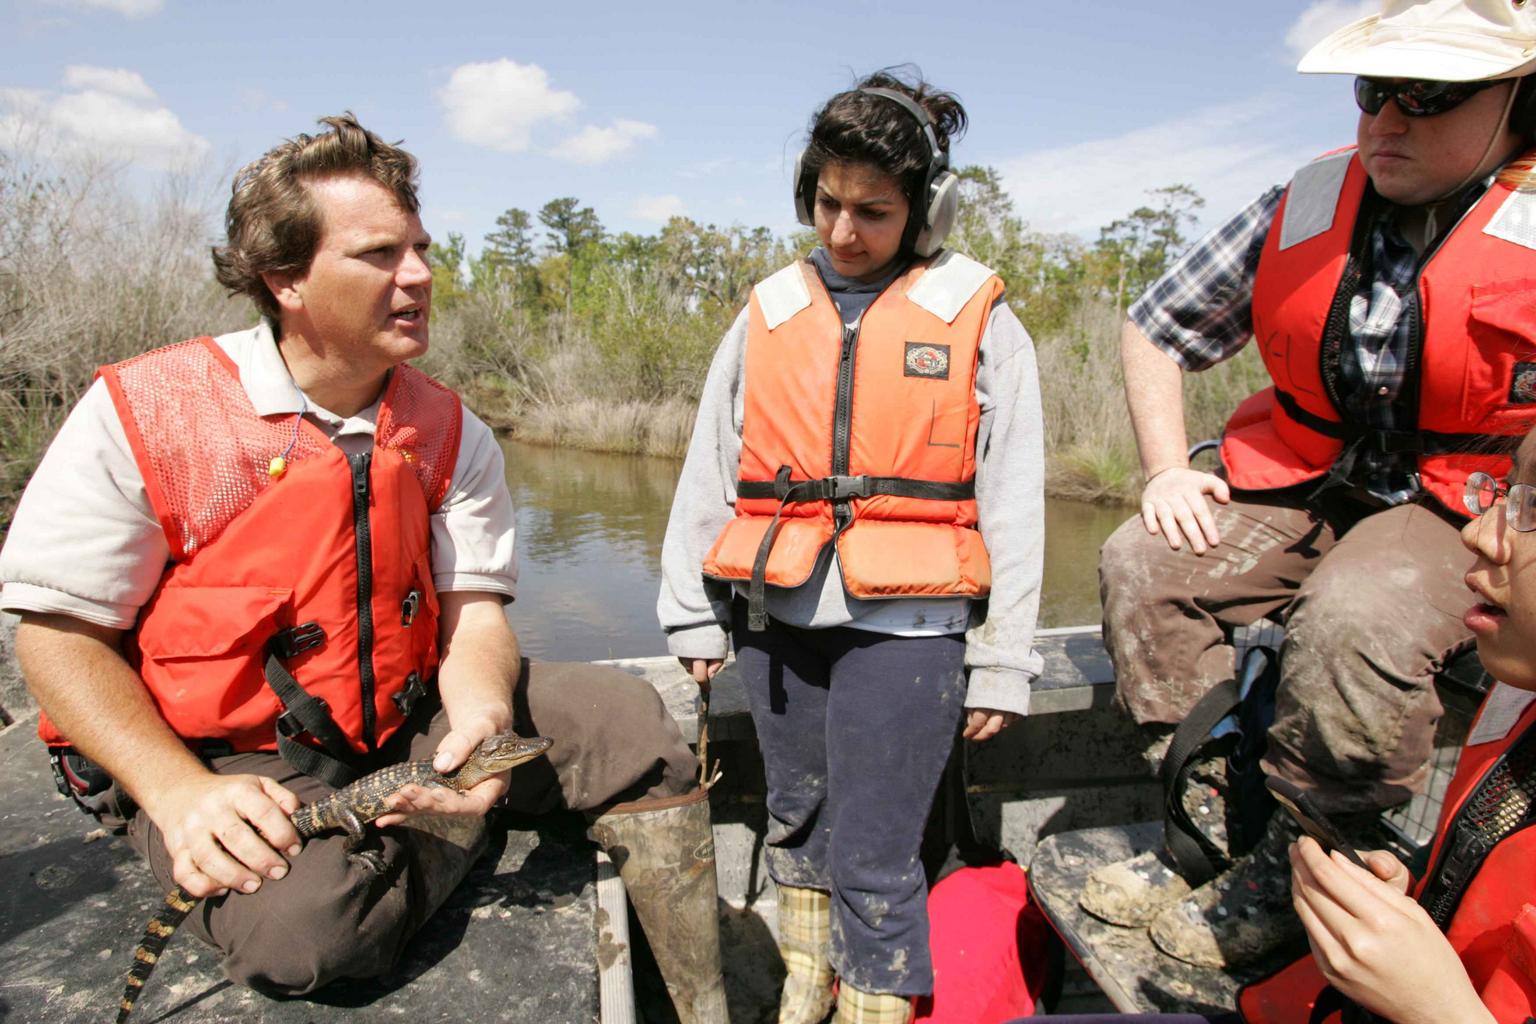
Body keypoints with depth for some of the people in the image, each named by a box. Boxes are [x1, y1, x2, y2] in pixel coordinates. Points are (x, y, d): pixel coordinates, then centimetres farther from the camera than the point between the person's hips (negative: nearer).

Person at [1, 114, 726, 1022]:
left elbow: (474, 611, -4)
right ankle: (468, 824, -2)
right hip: (225, 757, -3)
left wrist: (480, 719, -27)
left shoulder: (449, 433, -1)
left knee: (625, 721, -12)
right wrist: (179, 792, -22)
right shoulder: (142, 412, -12)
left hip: (406, 721, 4)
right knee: (303, 925, -34)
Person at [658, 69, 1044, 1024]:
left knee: (874, 856, 0)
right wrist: (694, 615, 11)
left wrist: (1001, 660, -1)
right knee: (799, 820, 18)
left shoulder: (979, 317, 2)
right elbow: (708, 472, 12)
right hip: (777, 613, 4)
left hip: (905, 620, -3)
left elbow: (1012, 500, 1)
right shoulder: (770, 312, 10)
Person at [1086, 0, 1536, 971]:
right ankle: (1217, 825, -7)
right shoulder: (1306, 208, 1)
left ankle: (1288, 879, -10)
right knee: (1141, 563, -16)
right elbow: (1156, 328, 8)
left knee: (1353, 621, -33)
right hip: (1301, 487, 5)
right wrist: (1167, 470, -2)